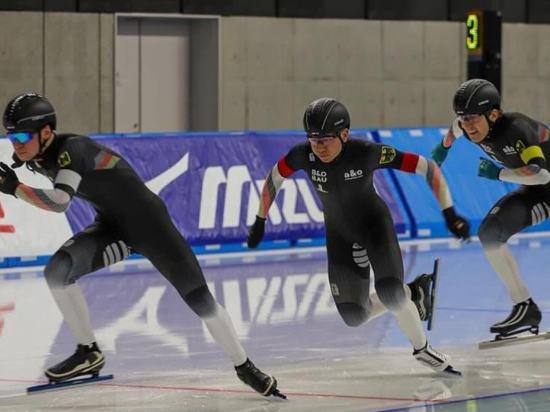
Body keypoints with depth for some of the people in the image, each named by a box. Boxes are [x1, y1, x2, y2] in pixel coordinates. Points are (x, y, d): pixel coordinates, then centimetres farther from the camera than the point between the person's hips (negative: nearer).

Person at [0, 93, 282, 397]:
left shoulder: (71, 150, -29)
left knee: (198, 298, -5)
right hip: (113, 226, 7)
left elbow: (59, 202, -43)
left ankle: (244, 366, 12)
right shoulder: (41, 157, -4)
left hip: (148, 221, -7)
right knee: (57, 271, -15)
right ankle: (89, 352, 0)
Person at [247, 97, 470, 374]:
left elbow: (426, 167, -25)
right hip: (339, 235, 3)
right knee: (354, 316, -4)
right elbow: (274, 179, -2)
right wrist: (260, 222, 6)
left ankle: (422, 349, -2)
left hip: (375, 223, -3)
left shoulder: (367, 153, -30)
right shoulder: (304, 155, -22)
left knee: (389, 291, -28)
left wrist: (449, 214, -26)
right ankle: (410, 293, 24)